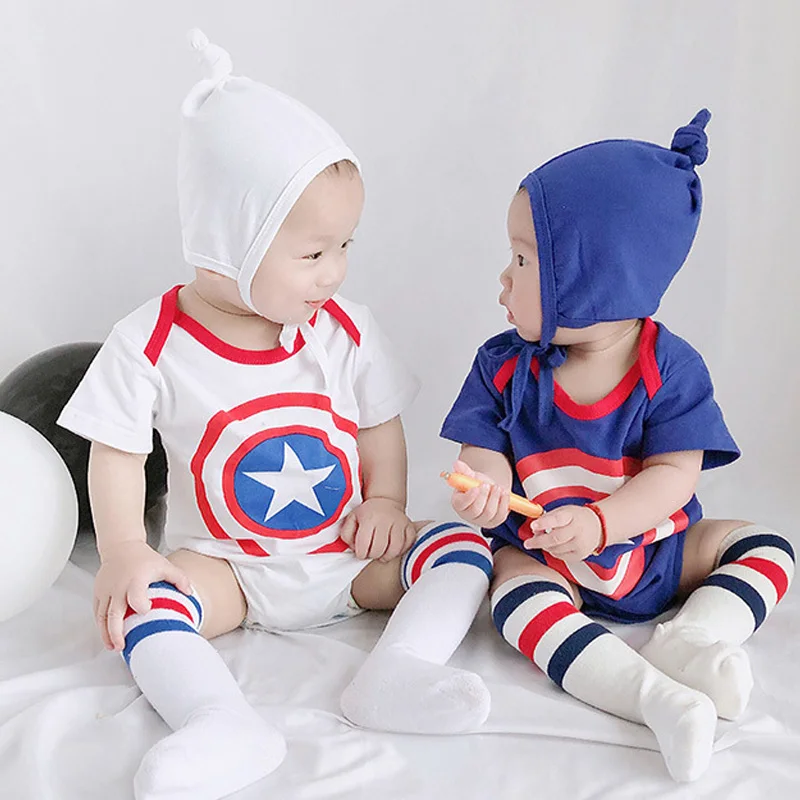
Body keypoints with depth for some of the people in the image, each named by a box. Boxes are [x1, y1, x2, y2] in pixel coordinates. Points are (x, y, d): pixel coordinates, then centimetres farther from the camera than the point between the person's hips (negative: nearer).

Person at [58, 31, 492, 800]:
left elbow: (380, 424, 6)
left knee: (462, 544, -16)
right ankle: (225, 724, -46)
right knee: (142, 599, -29)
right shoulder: (149, 343, -13)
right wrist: (123, 551, -21)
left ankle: (396, 670, -32)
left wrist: (385, 500, -10)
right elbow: (117, 452, -8)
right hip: (226, 564, -2)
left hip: (347, 555, 3)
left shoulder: (344, 329, -4)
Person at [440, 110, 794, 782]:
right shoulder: (503, 366, -7)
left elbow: (674, 474, -18)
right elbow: (487, 451, -7)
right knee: (517, 593, -32)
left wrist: (600, 523, -34)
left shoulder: (671, 369, -14)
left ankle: (689, 640, -28)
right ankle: (656, 695, -42)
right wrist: (487, 488, -33)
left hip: (658, 550, 1)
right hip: (544, 557, -1)